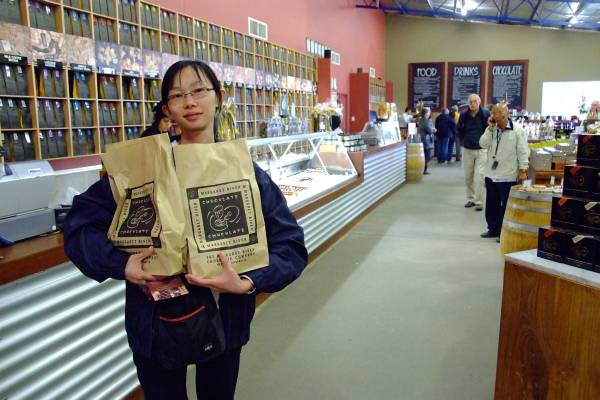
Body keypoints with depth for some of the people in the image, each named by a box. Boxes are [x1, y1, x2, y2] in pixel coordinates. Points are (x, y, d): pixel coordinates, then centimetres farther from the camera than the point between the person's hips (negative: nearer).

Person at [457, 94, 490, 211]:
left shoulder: (486, 114, -10)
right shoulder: (464, 115, -1)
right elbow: (459, 129, 15)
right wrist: (464, 141, 10)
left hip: (481, 150, -3)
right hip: (467, 150, 4)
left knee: (478, 177, -7)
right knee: (468, 177, 11)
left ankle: (478, 201, -1)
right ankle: (470, 199, 25)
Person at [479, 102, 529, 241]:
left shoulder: (517, 130, -7)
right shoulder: (492, 128, 7)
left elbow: (523, 151, -7)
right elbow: (483, 144, -4)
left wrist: (523, 170, -11)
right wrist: (490, 128, -10)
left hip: (508, 176, -5)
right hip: (491, 174, 5)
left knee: (505, 206, 3)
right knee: (491, 205, 15)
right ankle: (493, 229, 29)